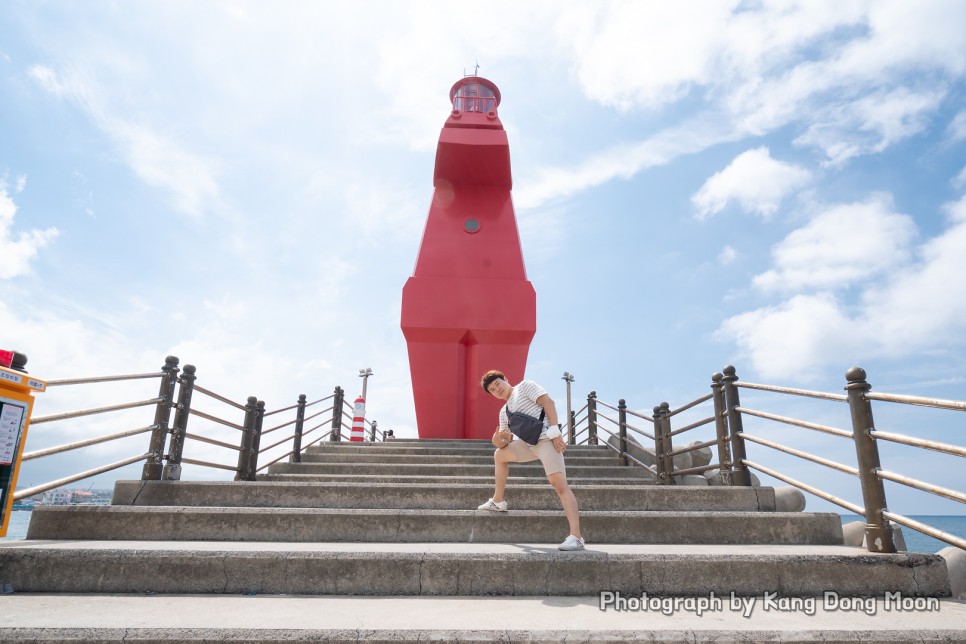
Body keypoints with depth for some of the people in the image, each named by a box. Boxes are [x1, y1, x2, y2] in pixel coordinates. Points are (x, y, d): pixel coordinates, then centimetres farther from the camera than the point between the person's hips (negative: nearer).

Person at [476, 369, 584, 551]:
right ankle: (497, 502, 32)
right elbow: (504, 443, 21)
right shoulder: (504, 412, 23)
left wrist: (555, 432, -19)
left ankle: (576, 537, -28)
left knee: (560, 485, -21)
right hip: (528, 443, 9)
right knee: (499, 455, 23)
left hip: (546, 439, -9)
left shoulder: (524, 386, 4)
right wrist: (499, 440, -5)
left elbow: (548, 401, -9)